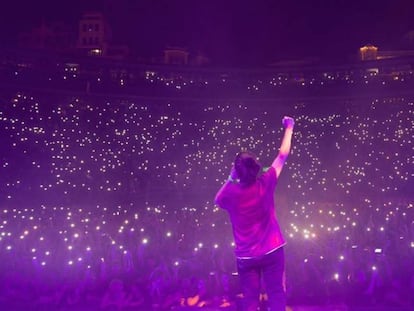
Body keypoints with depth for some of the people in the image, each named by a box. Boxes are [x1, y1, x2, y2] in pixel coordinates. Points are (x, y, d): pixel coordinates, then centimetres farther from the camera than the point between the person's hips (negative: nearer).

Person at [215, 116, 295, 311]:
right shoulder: (265, 184, -11)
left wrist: (230, 178, 7)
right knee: (276, 295, 6)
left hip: (246, 256, 1)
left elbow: (217, 200, 15)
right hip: (272, 251, 0)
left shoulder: (231, 193, -10)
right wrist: (289, 128, 11)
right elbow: (282, 156, -1)